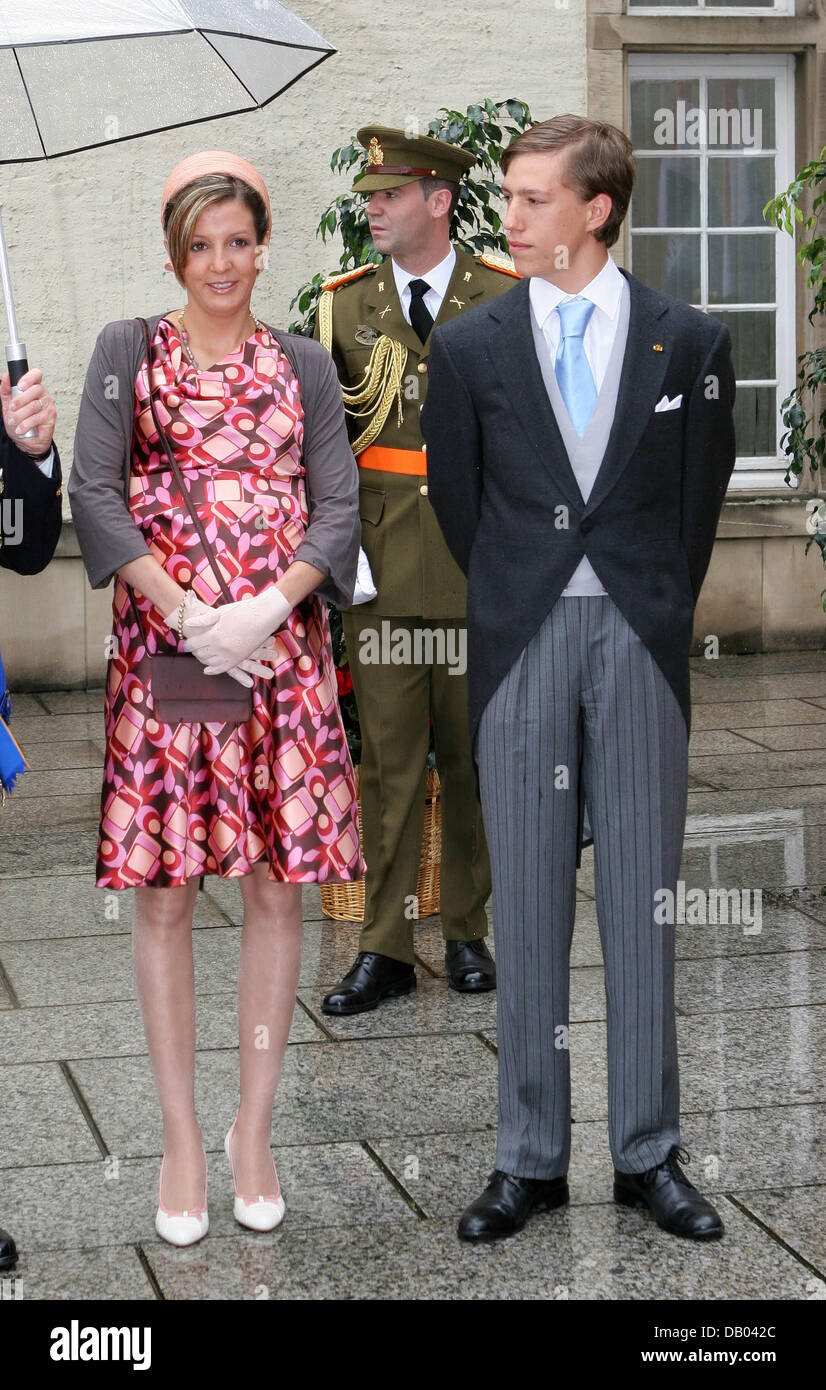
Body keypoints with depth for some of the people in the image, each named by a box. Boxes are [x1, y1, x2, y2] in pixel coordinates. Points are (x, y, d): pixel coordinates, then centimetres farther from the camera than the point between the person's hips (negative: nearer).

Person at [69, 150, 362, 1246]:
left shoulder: (305, 366, 12)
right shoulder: (126, 351, 7)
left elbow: (338, 508, 4)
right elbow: (94, 494, -2)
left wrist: (265, 608, -13)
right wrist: (187, 611, -13)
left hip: (282, 652, 2)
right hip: (161, 650, -1)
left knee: (278, 887, 3)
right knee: (163, 894, -1)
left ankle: (254, 1128, 15)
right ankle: (181, 1136, 10)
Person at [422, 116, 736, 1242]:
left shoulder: (688, 341, 2)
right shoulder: (470, 348, 4)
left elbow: (701, 496, 8)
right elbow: (456, 501, 10)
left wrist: (657, 611, 8)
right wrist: (511, 609, 11)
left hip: (642, 639, 0)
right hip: (521, 639, 1)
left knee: (644, 898, 4)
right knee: (527, 901, 5)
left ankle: (649, 1153, 15)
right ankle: (530, 1158, 14)